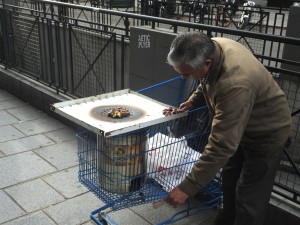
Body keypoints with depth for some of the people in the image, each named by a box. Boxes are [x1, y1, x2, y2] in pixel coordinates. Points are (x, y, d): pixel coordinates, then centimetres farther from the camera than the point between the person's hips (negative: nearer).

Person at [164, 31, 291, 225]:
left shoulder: (235, 85, -44)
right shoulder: (211, 47, -18)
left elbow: (221, 145, -41)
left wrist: (188, 187, -36)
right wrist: (194, 98, -6)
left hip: (266, 133, -9)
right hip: (239, 126, 9)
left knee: (249, 197, 2)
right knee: (229, 180, 23)